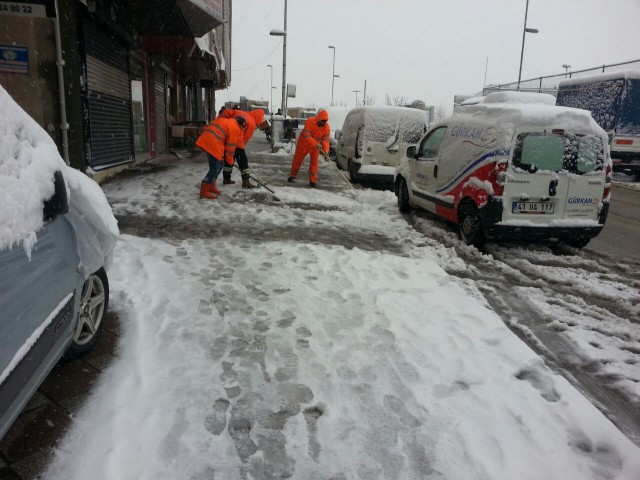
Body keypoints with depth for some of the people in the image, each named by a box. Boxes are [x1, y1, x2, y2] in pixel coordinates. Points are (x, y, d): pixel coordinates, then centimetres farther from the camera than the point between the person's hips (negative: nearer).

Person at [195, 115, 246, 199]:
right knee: (215, 168, -6)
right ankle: (204, 191, -5)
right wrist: (230, 160, 12)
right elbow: (231, 146, -1)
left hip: (206, 141, 10)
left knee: (219, 165, 18)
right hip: (212, 144, -10)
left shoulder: (224, 121, 26)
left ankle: (211, 187, 24)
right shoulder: (235, 128, -1)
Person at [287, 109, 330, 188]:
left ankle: (313, 181, 2)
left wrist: (326, 150, -38)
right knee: (297, 160, 9)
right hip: (304, 143, -2)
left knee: (314, 162, -5)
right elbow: (307, 135, -34)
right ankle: (292, 176, 28)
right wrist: (315, 144, -46)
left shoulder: (327, 127, -17)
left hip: (316, 146, 2)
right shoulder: (310, 121, -28)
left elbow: (326, 139, -20)